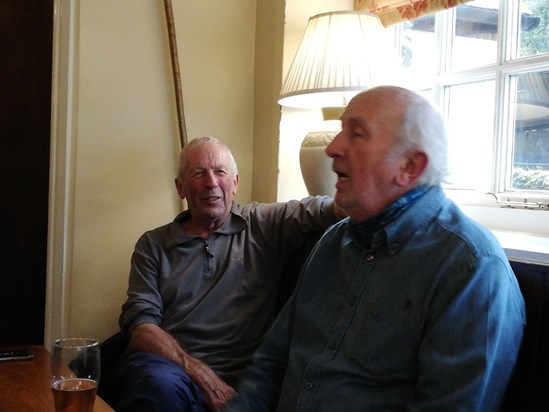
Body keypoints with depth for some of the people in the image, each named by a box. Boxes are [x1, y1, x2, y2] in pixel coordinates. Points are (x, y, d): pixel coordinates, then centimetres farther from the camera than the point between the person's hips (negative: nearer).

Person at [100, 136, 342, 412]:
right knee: (164, 386, -36)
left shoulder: (264, 225, 12)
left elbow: (318, 210, -5)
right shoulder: (153, 244, 13)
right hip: (166, 365, 2)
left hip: (235, 382, -1)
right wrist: (202, 376, -14)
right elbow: (141, 325, 1)